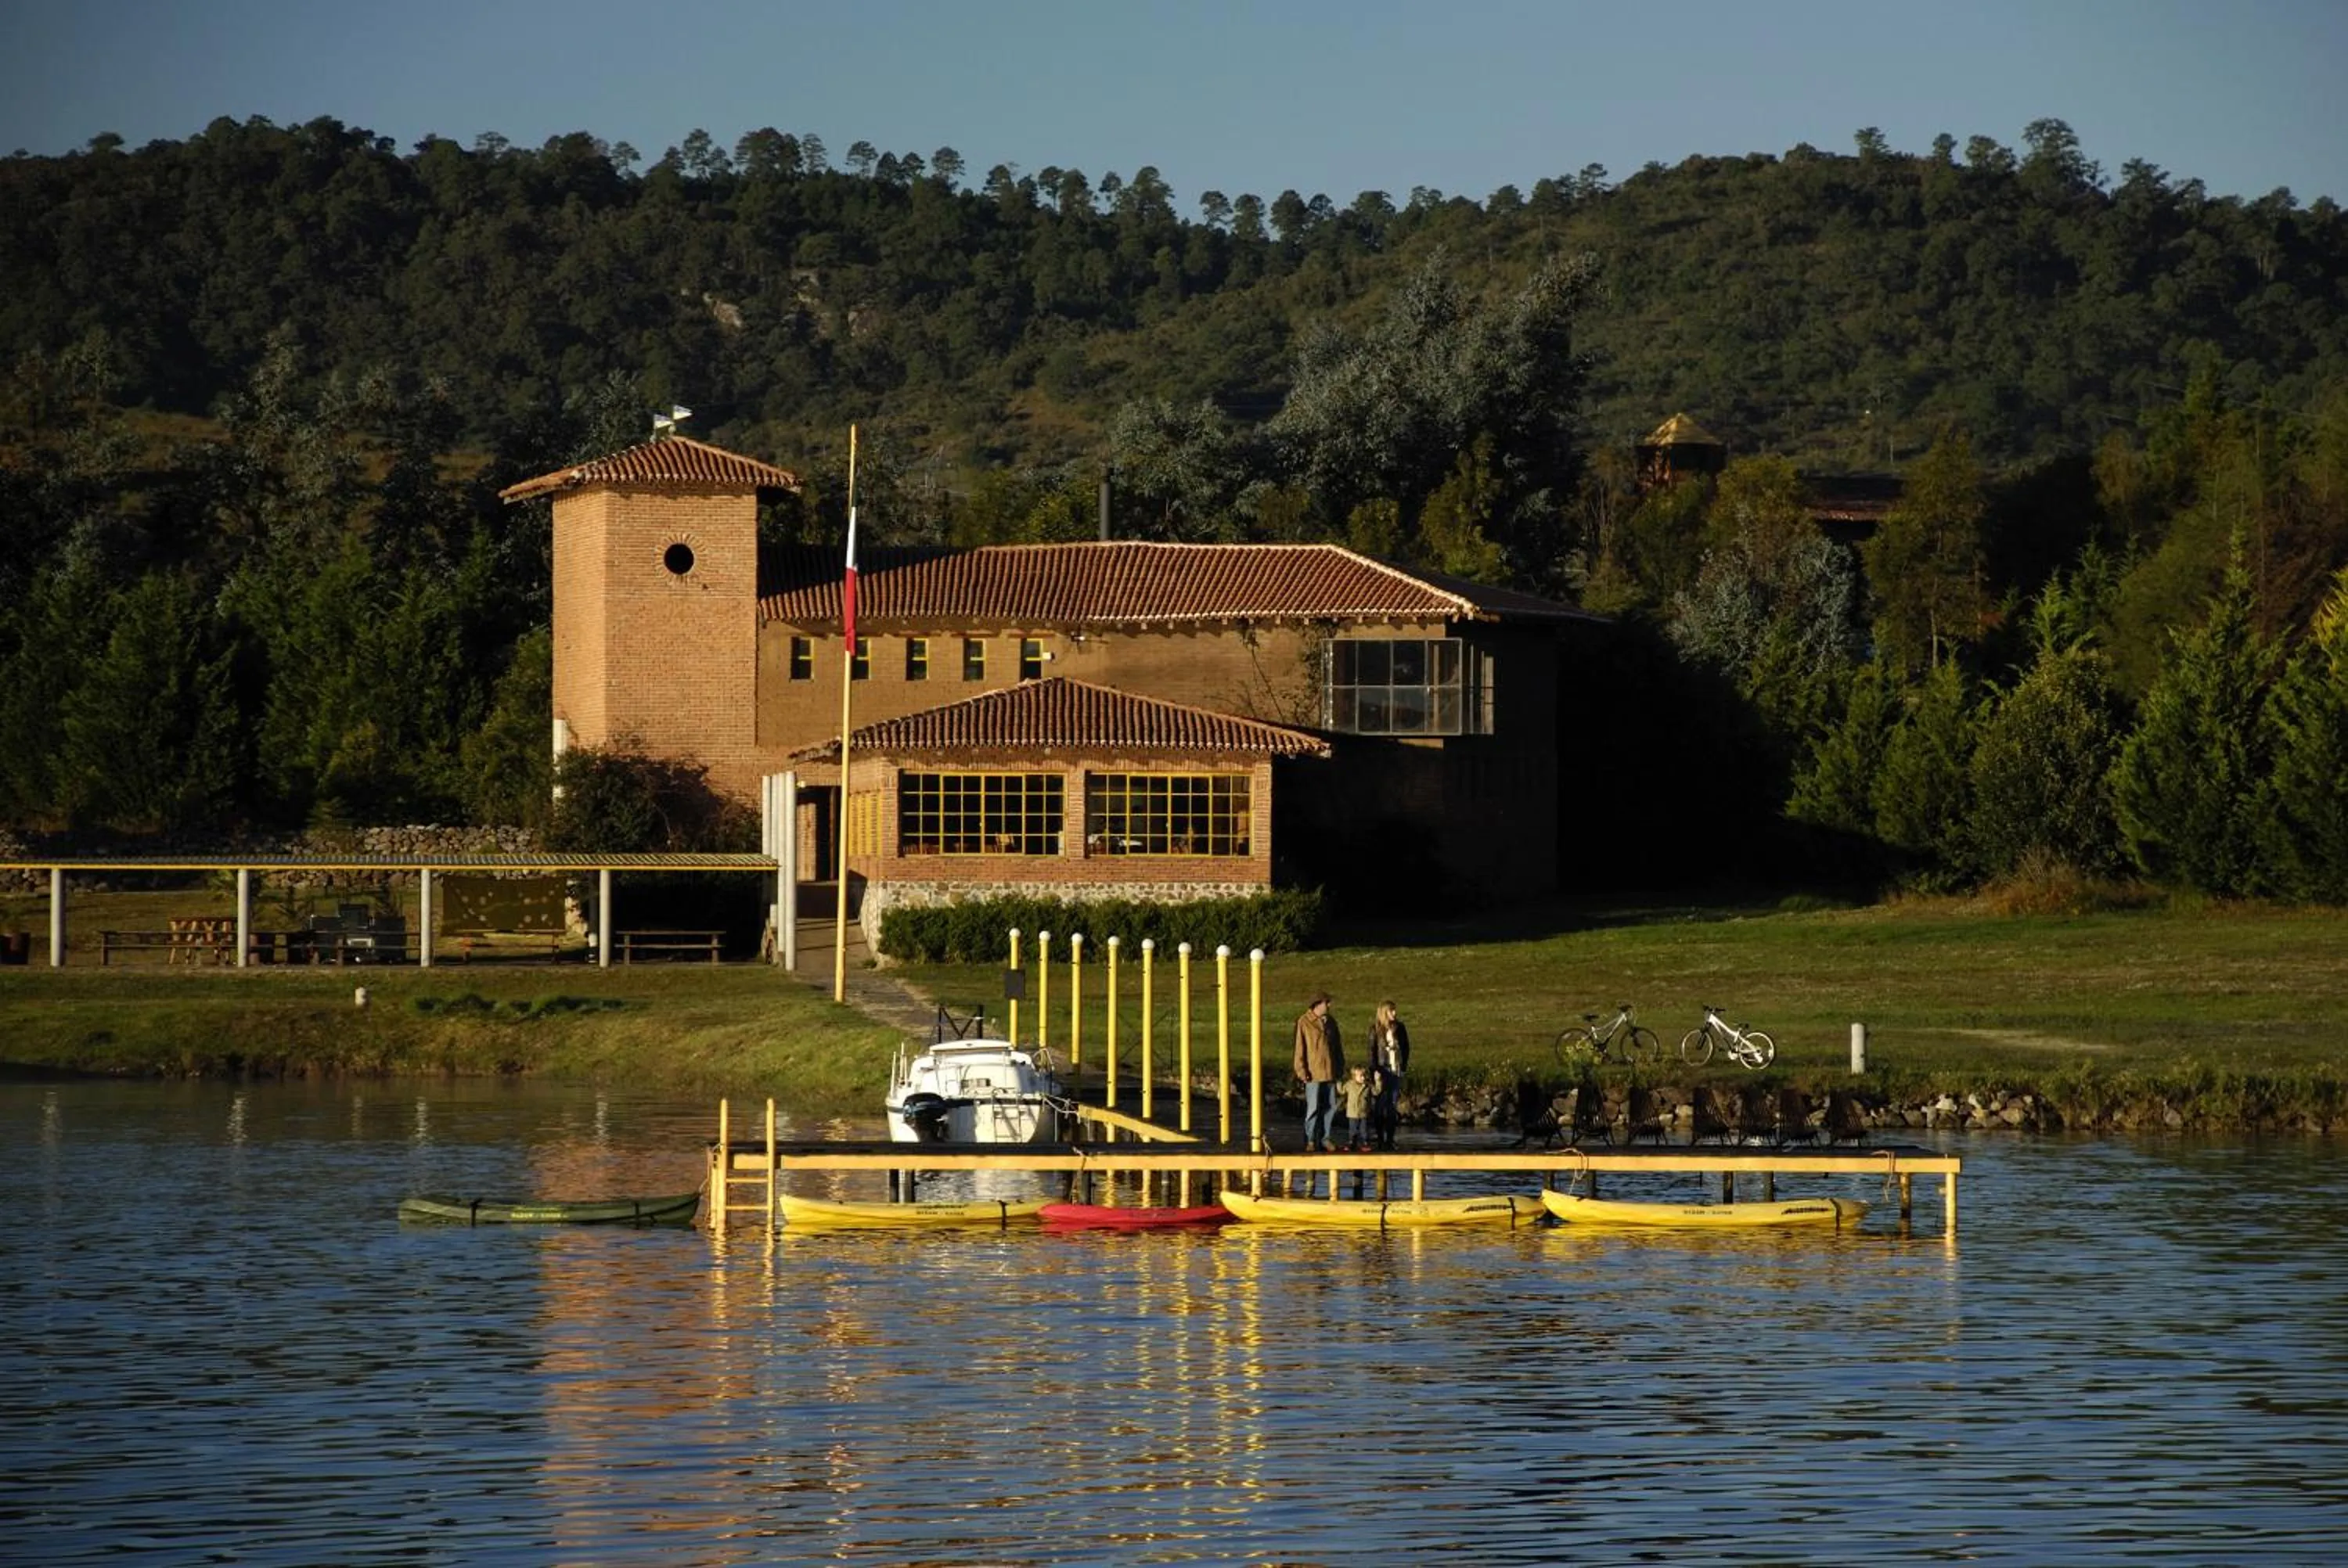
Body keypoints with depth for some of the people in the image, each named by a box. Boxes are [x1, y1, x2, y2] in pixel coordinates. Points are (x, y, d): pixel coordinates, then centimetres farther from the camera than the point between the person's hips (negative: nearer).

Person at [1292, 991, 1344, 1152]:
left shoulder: (1330, 1022, 13)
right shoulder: (1304, 1022, -5)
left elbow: (1338, 1046, 20)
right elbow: (1300, 1048, -7)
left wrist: (1340, 1067, 15)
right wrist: (1302, 1071, -12)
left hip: (1330, 1072, 6)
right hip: (1313, 1072, -6)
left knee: (1330, 1107, 6)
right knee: (1313, 1108, -5)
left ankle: (1324, 1139, 15)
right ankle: (1310, 1141, 2)